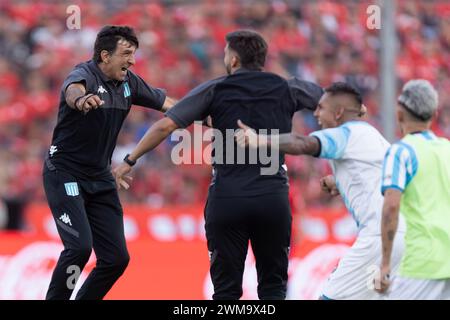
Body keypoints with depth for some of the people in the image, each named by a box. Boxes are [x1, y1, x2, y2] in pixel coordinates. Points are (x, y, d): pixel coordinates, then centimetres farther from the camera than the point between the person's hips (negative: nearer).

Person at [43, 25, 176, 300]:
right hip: (65, 174, -7)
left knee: (117, 258, 2)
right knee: (79, 247, -23)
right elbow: (73, 90, -44)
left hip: (100, 178, 7)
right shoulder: (85, 74, -20)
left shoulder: (128, 82, 1)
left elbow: (166, 102, 12)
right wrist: (81, 100, -69)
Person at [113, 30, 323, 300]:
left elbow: (165, 126, -3)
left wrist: (130, 160, 6)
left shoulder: (215, 90, 3)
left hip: (226, 199, -1)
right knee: (273, 287, 9)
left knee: (227, 289, 6)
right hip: (273, 197, 1)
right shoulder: (286, 88, 7)